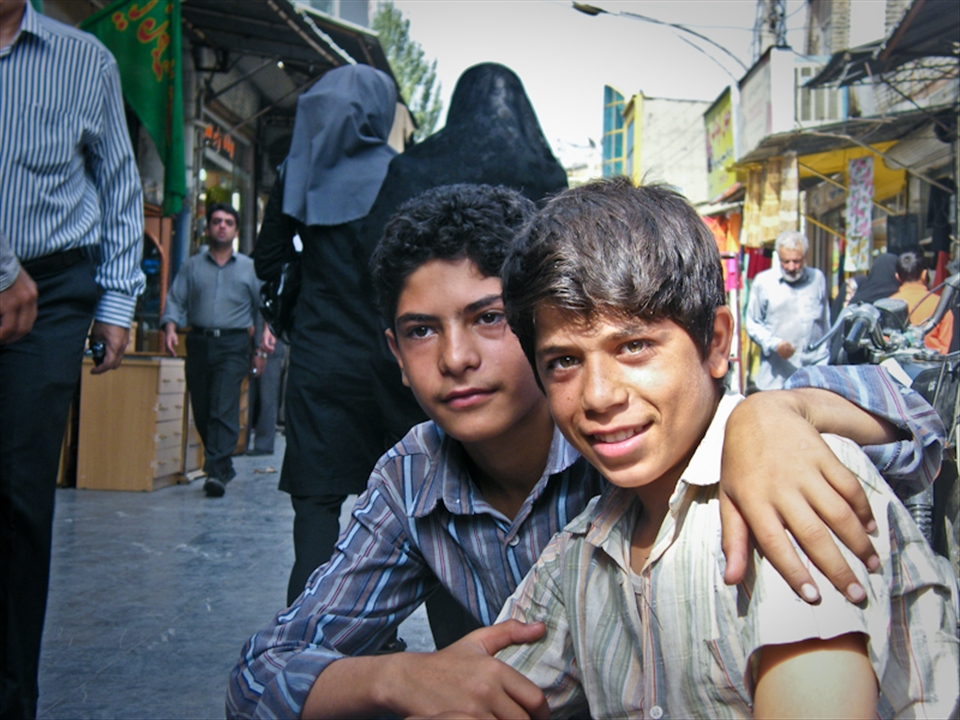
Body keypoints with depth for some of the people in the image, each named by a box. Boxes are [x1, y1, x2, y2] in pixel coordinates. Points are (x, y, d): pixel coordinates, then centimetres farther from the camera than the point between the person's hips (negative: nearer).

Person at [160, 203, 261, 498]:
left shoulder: (250, 268, 12)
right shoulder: (192, 266, 14)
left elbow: (265, 305, 14)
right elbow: (175, 301, 9)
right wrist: (170, 328, -9)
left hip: (233, 344, -3)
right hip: (198, 342, 3)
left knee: (224, 408, -15)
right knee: (201, 410, 5)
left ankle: (216, 471, -20)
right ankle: (223, 465, 20)